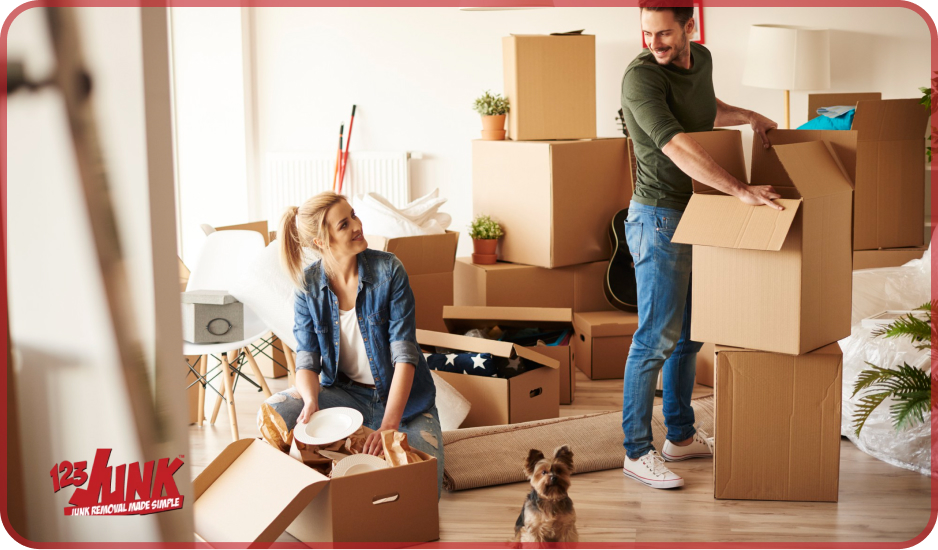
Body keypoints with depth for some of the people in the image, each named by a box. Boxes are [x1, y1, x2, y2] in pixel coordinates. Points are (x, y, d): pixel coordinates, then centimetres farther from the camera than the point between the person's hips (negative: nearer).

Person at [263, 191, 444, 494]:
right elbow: (307, 358, -9)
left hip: (400, 394, -1)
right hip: (344, 393, 2)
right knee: (275, 412, -26)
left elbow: (404, 352, -20)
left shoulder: (388, 269, -15)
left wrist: (389, 424, -31)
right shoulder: (309, 284, -7)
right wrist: (311, 401, -33)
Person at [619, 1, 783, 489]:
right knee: (657, 337, -6)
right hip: (659, 218, -8)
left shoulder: (701, 59, 5)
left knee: (689, 333, 15)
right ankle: (637, 452, 3)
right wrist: (741, 191, -40)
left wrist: (748, 117, 12)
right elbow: (677, 147, -34)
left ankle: (681, 436, 27)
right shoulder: (640, 77, -21)